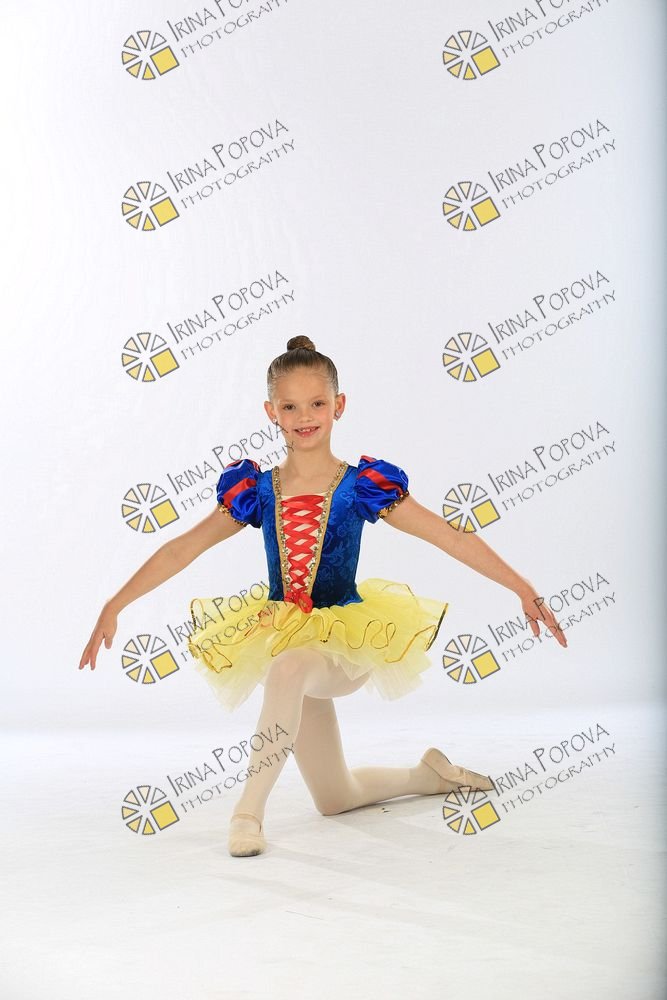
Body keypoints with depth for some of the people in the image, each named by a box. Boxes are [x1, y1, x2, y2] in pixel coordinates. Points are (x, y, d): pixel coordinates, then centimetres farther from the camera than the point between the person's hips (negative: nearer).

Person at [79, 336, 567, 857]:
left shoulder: (364, 486, -7)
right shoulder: (256, 492, -1)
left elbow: (449, 536, -9)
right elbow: (181, 549, 0)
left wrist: (522, 588, -14)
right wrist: (113, 608, -4)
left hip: (347, 644, -4)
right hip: (284, 640, 4)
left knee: (287, 668, -39)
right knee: (336, 799, 12)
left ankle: (249, 809, -27)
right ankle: (430, 775, 40)